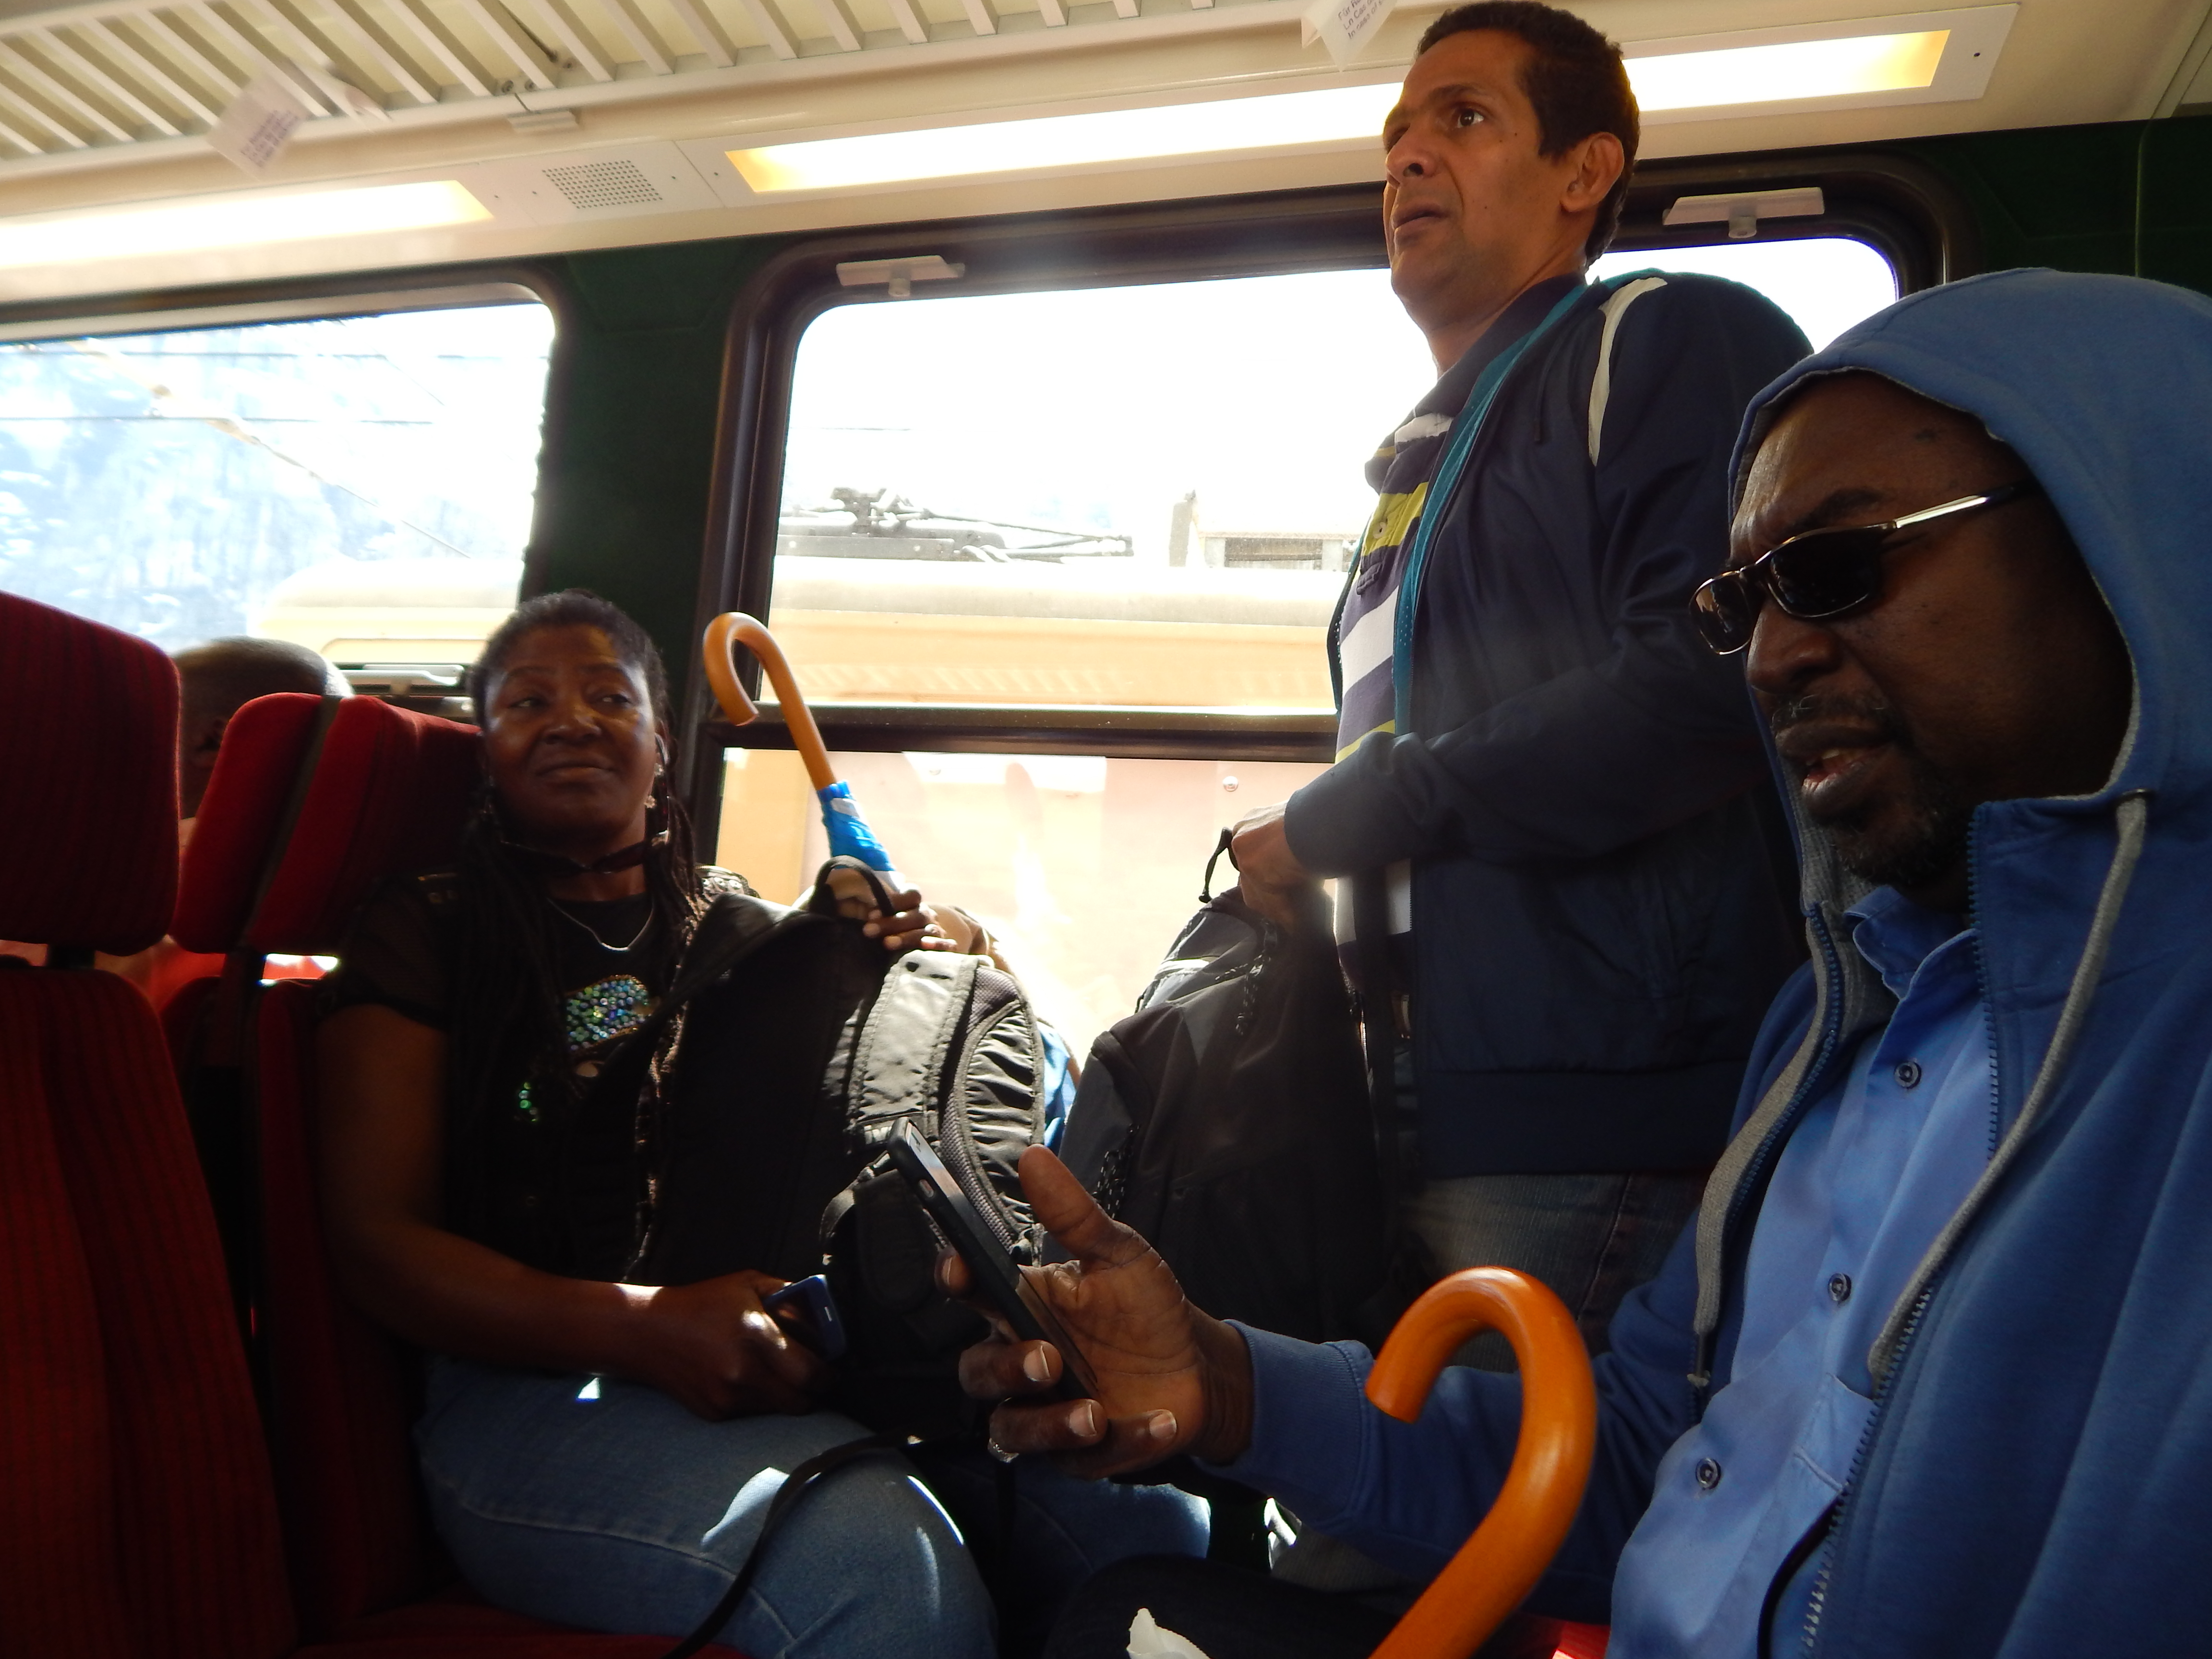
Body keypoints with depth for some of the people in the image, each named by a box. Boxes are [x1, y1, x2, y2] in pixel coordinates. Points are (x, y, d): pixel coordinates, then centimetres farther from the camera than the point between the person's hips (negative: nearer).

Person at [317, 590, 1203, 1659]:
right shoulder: (424, 935, 8)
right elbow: (376, 1243, -1)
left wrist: (915, 961, 0)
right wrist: (645, 1329, -17)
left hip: (785, 1361, 4)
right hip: (538, 1393, -3)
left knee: (1146, 1512, -22)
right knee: (884, 1561, -34)